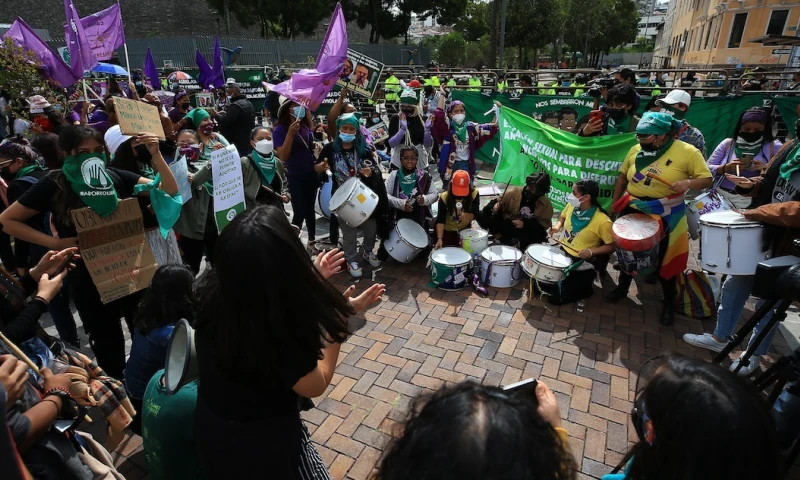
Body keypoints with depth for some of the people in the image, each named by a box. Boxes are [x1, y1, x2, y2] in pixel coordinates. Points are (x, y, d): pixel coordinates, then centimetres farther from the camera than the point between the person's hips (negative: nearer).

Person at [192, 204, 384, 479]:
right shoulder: (284, 335, -40)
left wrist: (312, 276, 9)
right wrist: (342, 316, -12)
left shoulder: (212, 292, -22)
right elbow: (316, 385, -17)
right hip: (264, 443, -6)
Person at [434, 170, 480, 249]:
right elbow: (440, 220, -27)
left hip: (465, 229, 2)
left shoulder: (474, 193, -20)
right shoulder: (444, 197, -25)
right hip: (448, 230, -2)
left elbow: (475, 214, -16)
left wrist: (467, 217, -40)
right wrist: (439, 238, -39)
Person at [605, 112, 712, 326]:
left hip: (665, 216, -4)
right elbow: (623, 176, 10)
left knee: (663, 258, 7)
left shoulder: (687, 152, -14)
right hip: (632, 210, 4)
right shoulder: (636, 150, -2)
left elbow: (707, 179, -11)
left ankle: (670, 302, 26)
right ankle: (623, 287, 39)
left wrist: (688, 183, -31)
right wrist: (615, 203, 9)